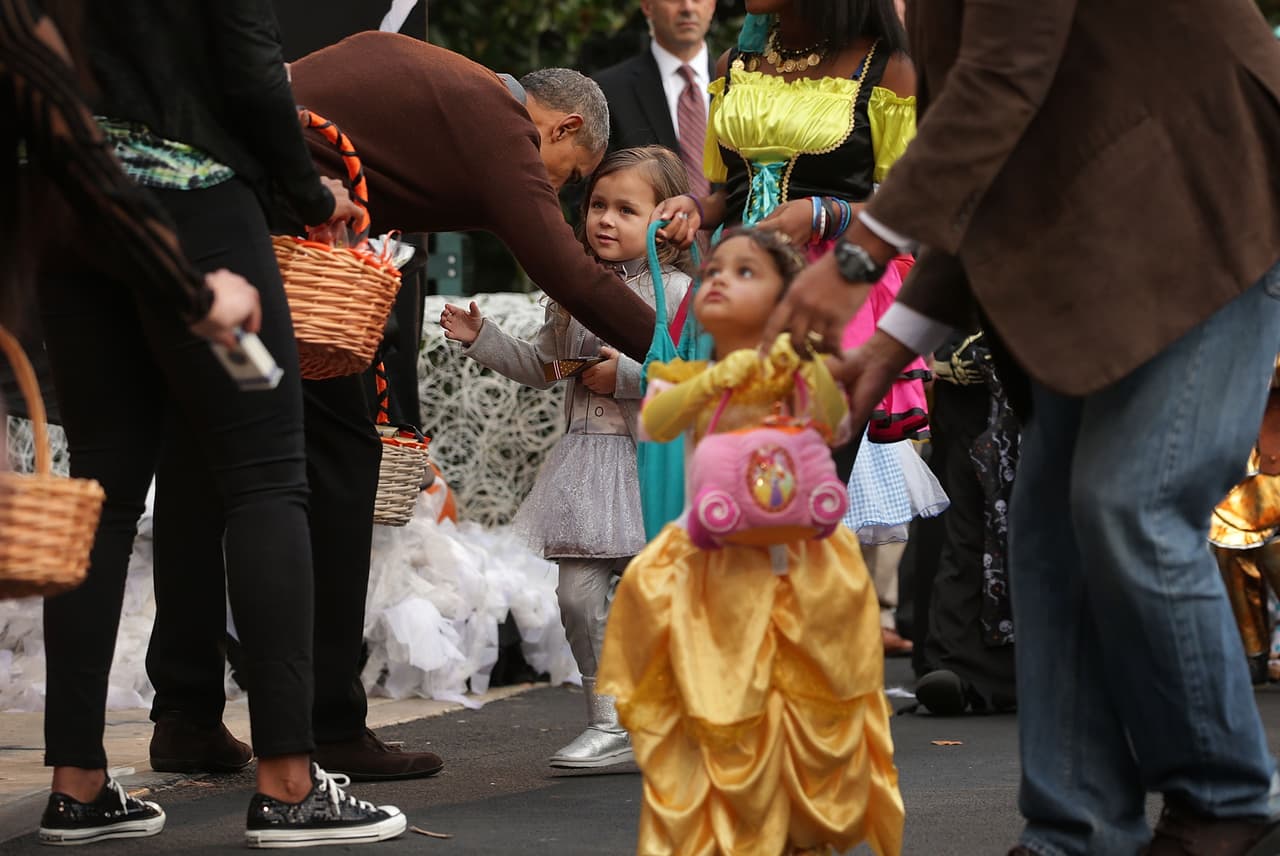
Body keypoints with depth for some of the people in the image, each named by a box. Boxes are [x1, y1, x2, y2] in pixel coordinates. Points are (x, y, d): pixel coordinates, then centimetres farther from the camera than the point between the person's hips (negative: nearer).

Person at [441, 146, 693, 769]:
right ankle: (610, 723, 9)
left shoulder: (677, 292, -8)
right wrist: (482, 338, 11)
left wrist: (628, 374, -19)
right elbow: (542, 367, 20)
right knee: (579, 595, -1)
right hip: (588, 462, 5)